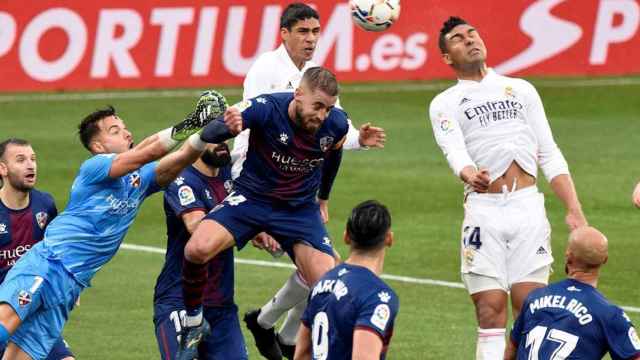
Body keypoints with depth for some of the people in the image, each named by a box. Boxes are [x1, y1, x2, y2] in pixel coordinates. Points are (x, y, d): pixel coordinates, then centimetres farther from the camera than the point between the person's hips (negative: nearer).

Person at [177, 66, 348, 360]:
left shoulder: (336, 124, -12)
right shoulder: (266, 108, -25)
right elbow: (208, 135, -31)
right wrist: (227, 127, -55)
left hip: (301, 209, 2)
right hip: (252, 198, -2)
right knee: (197, 249, -28)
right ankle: (194, 323, -2)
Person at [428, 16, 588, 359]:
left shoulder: (520, 89, 18)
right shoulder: (444, 104, 10)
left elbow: (550, 154, 15)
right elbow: (454, 150, -9)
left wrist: (573, 209, 4)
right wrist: (470, 175, -33)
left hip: (528, 207, 2)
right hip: (483, 211, -2)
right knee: (490, 313, -7)